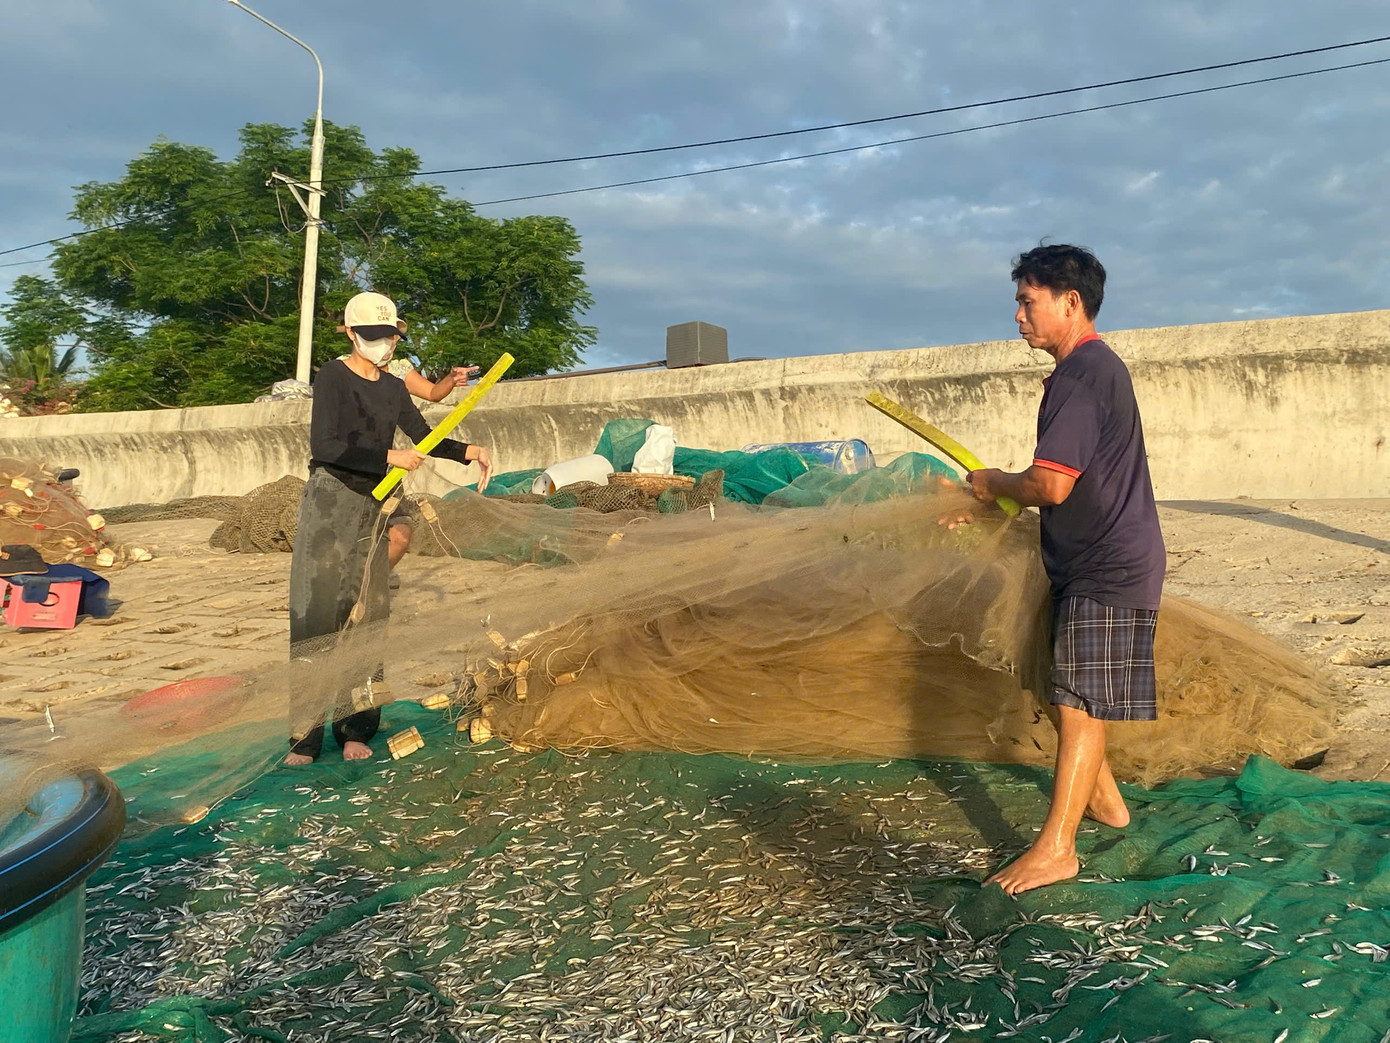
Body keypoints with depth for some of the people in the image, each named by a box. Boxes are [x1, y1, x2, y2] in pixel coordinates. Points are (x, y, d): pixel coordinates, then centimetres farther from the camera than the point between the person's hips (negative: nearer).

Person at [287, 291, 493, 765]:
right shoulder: (333, 376, -6)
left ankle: (355, 728, 11)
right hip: (330, 503, -6)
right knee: (317, 613, -7)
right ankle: (302, 735, -2)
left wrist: (468, 452, -4)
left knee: (366, 614, 5)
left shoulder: (393, 387, 13)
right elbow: (324, 446, -16)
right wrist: (390, 456, -19)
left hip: (373, 508, 6)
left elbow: (424, 437, 13)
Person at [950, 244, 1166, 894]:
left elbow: (1050, 486, -26)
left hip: (1107, 568, -10)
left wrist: (994, 483, -7)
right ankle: (1104, 801, 33)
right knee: (1063, 692, 18)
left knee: (1078, 701, -7)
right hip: (1088, 560, 10)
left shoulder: (1081, 375, -19)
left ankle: (1055, 849, 0)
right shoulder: (1092, 369, 15)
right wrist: (983, 506, 16)